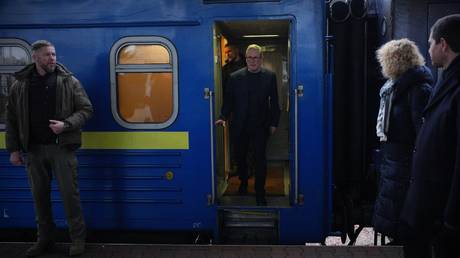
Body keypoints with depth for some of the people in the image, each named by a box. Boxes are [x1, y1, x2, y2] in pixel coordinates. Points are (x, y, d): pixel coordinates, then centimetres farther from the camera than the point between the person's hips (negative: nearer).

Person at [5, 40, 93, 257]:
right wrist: (13, 149, 5)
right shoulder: (20, 85, 6)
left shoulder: (68, 81, 0)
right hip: (34, 149, 3)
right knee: (39, 195, 10)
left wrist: (66, 125, -17)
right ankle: (45, 239, 25)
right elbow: (11, 119, 9)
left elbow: (86, 109, -1)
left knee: (69, 193, 0)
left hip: (62, 147, -2)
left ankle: (78, 237, 14)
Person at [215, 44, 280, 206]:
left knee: (260, 159, -2)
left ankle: (260, 193, 9)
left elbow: (274, 102, 2)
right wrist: (223, 117, -10)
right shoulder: (235, 77, 1)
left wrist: (274, 123, -1)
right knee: (240, 157, 15)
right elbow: (228, 100, 3)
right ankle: (243, 183, 39)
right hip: (240, 126, 2)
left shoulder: (269, 77, 0)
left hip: (260, 126, -1)